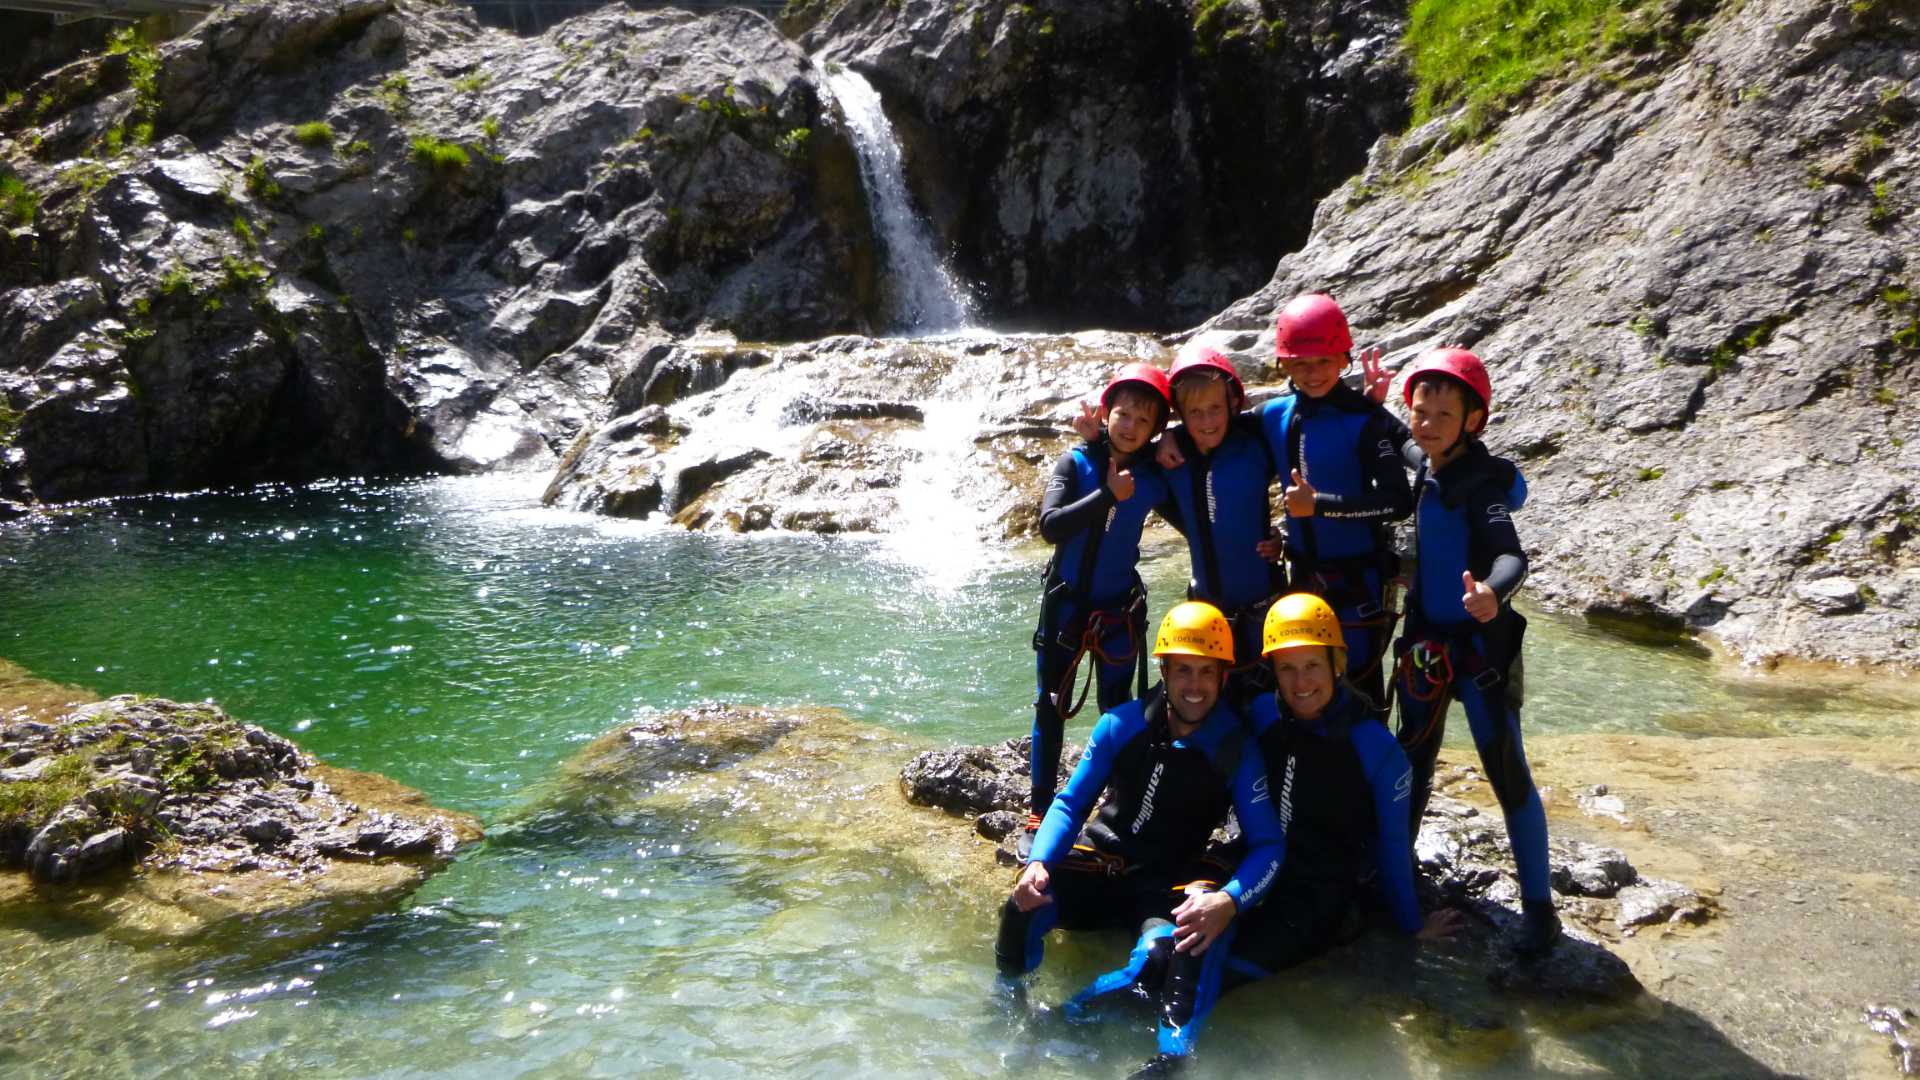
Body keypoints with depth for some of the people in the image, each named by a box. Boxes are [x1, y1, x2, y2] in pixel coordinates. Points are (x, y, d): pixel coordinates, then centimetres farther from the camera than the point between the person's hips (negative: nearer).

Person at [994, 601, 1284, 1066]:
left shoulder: (1236, 748, -10)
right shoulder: (1122, 724, -6)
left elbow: (1266, 845, -11)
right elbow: (1071, 802, 0)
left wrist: (1229, 901, -32)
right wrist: (1039, 862, -19)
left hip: (1167, 885, -2)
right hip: (1100, 864, 2)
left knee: (1175, 947, -38)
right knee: (1023, 908, -26)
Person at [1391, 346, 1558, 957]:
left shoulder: (1485, 479, -18)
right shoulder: (1414, 466, 1)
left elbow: (1511, 553, -33)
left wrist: (1494, 592, -55)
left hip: (1478, 641, -6)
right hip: (1423, 637, 7)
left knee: (1507, 771, -3)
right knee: (1413, 756, 19)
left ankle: (1538, 906, 6)